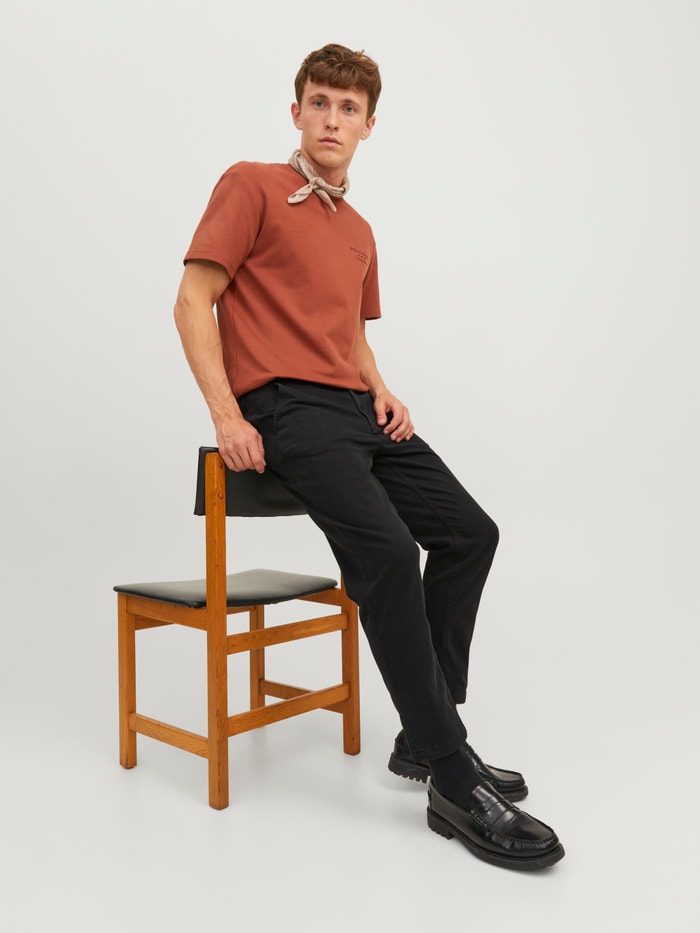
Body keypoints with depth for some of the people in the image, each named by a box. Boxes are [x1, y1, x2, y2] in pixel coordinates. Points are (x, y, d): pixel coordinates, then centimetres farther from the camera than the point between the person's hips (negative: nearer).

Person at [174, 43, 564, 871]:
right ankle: (452, 782, -19)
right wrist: (226, 414, -16)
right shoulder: (251, 186, 3)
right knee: (385, 550, -28)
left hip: (357, 409, 8)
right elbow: (193, 301, -5)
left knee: (469, 532, -1)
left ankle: (426, 739, 9)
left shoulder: (359, 231, 25)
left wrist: (383, 392, 8)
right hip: (285, 408, -8)